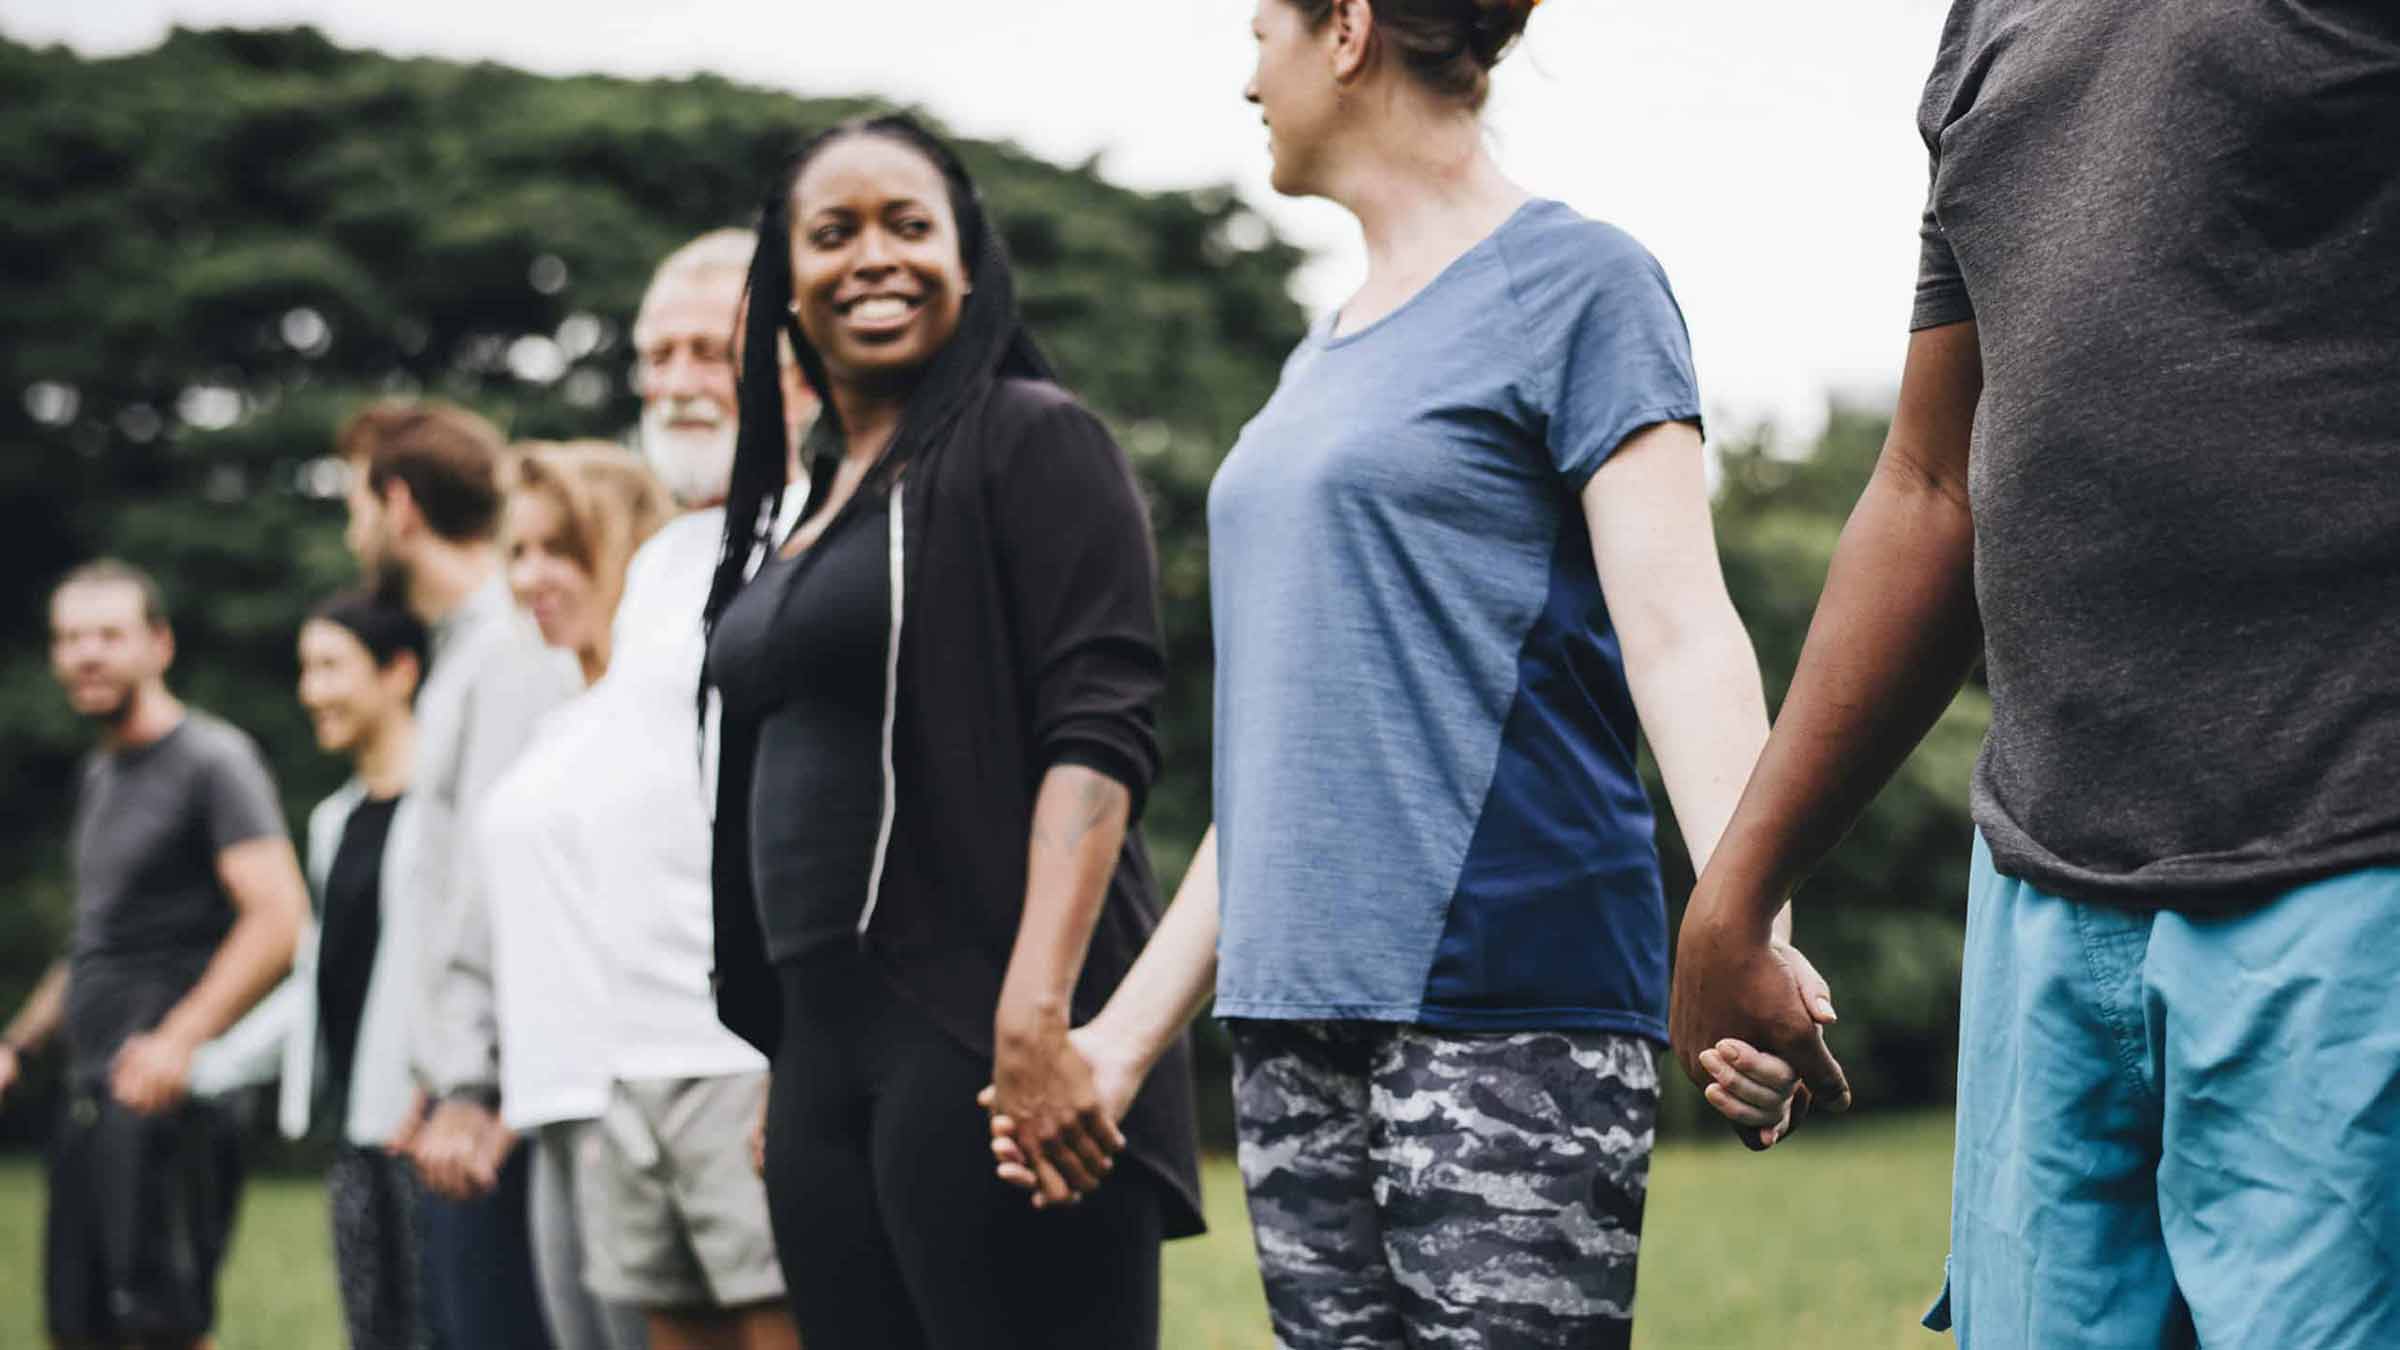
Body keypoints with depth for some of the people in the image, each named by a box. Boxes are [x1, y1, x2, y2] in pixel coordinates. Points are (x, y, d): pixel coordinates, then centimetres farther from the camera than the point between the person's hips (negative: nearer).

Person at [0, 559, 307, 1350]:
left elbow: (280, 920, -18)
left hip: (168, 1098, -9)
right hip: (92, 1102, 9)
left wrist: (181, 1036, -29)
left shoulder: (213, 761, -6)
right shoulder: (99, 778, 21)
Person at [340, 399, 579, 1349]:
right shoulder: (464, 654, 19)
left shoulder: (509, 657, -12)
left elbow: (495, 878, -19)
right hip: (459, 1078, 10)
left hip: (492, 1096, -10)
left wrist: (470, 1084, -21)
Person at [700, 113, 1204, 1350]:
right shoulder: (797, 504, 20)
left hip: (981, 1028, -7)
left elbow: (1098, 733, -12)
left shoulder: (1029, 440, -2)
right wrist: (786, 1070, 18)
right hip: (823, 1045, 7)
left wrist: (1036, 1014, -23)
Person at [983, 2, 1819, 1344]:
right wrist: (1129, 1031, 23)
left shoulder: (1572, 284, -1)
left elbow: (1679, 634, -13)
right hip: (1302, 1028, 8)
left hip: (1504, 1024, -8)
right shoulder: (1323, 363, 22)